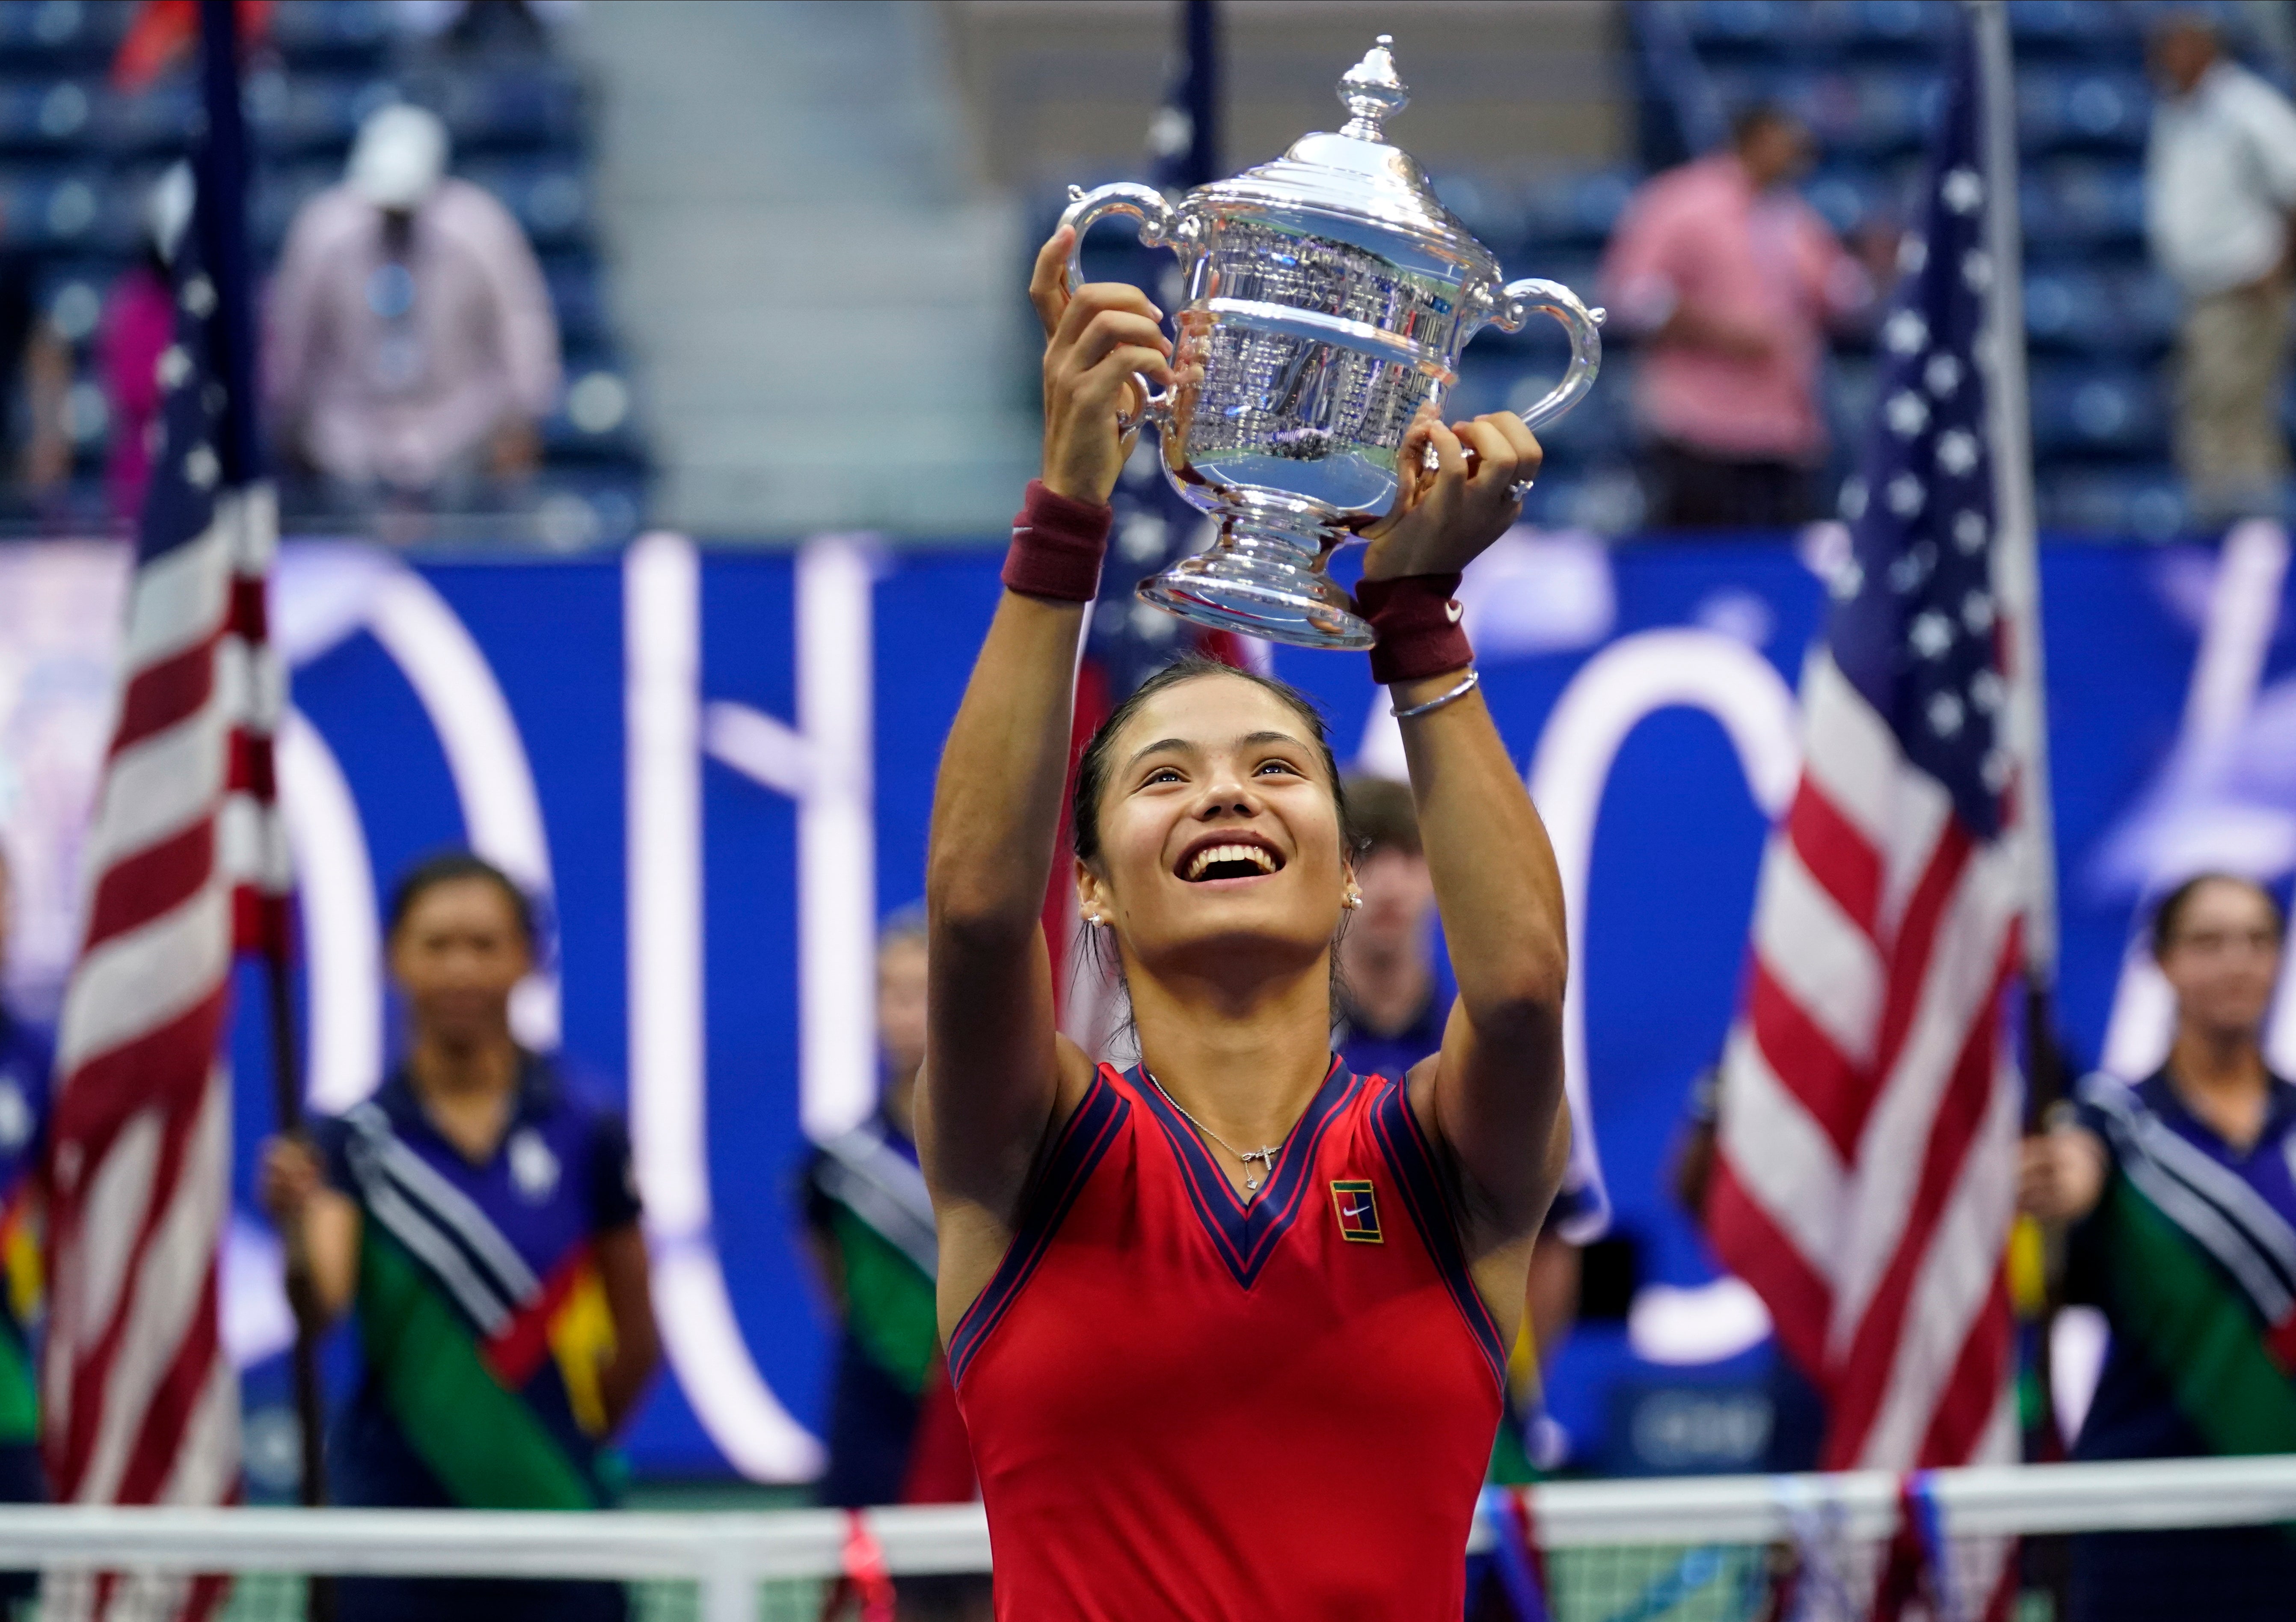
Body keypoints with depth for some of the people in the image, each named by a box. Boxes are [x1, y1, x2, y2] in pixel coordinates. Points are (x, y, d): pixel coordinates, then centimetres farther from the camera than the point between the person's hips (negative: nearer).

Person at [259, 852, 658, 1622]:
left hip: (550, 1511, 1)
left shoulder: (585, 1138, 1)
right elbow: (322, 1296, -19)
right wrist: (297, 1227, -38)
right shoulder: (355, 1141, -1)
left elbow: (637, 1341, 10)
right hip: (395, 1513, -1)